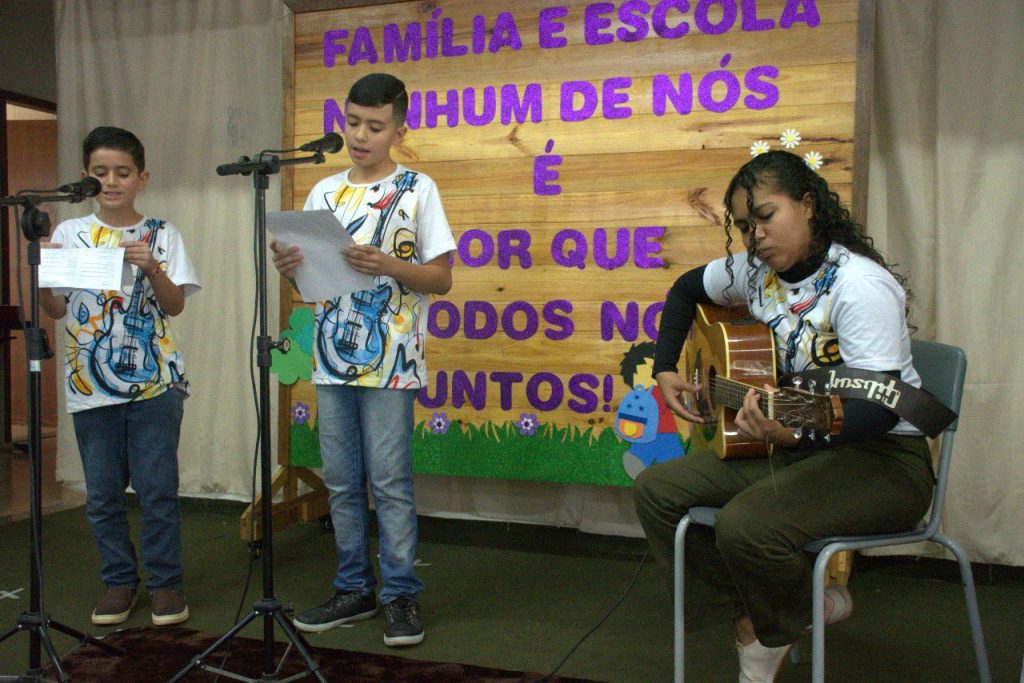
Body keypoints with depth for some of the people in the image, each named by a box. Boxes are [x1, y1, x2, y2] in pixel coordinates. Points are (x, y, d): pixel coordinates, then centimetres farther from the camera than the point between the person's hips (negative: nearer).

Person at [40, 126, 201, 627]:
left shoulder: (161, 234, 4)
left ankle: (165, 581, 14)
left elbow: (175, 306, -2)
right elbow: (55, 310, 5)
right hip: (90, 384, 2)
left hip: (155, 380, -2)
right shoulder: (69, 234, 7)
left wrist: (152, 267, -18)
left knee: (157, 488, 0)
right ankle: (118, 580, 23)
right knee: (102, 493, 8)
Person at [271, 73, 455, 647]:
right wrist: (291, 268, -8)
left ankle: (402, 595, 11)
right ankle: (355, 589, 23)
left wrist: (388, 265, -21)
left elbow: (441, 278, -4)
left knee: (391, 482, -1)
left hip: (389, 361, -5)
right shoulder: (325, 193, 12)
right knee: (342, 484, 10)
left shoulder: (417, 190, -1)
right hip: (332, 360, 5)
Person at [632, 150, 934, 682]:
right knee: (655, 490, -5)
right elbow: (685, 289, 24)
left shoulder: (859, 285, -20)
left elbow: (881, 407, -28)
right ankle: (752, 613, 6)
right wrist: (666, 370, 11)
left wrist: (793, 431, -46)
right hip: (797, 447, 8)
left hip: (881, 458, -8)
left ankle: (781, 629, 4)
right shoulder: (756, 270, 3)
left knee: (745, 525, -32)